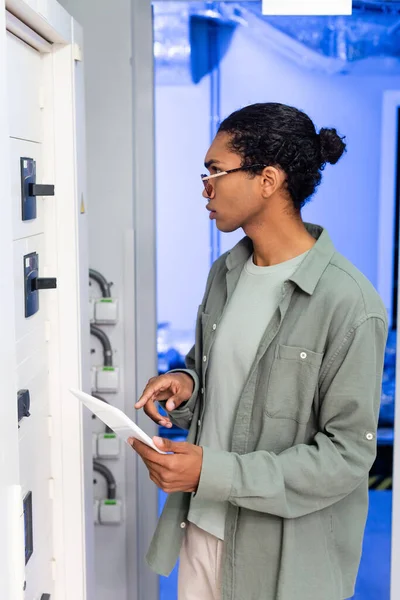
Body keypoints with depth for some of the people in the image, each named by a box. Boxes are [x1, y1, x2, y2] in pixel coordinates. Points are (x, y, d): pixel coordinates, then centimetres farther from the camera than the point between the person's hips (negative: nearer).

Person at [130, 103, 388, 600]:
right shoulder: (225, 272, 3)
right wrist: (185, 384, -6)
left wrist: (212, 472, -24)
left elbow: (348, 455, -19)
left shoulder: (349, 304, -21)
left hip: (282, 552, -6)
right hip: (201, 522, 6)